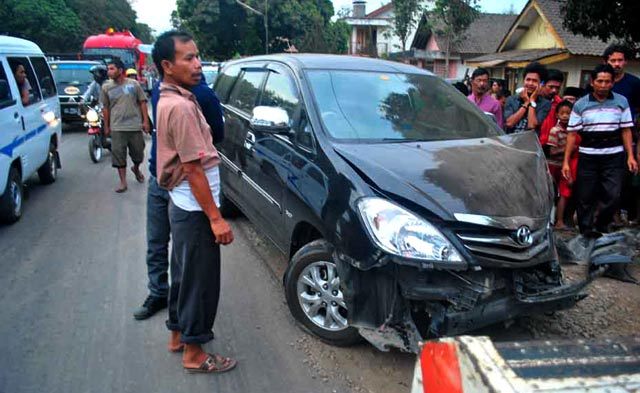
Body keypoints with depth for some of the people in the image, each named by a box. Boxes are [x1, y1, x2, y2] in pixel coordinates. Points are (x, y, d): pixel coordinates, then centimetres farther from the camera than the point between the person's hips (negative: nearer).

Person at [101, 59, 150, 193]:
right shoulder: (106, 87, 4)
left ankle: (136, 169, 41)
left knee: (138, 152, 10)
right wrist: (106, 126, 8)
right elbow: (105, 108, 8)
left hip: (135, 126, 0)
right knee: (118, 154, -2)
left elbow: (142, 103, 3)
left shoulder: (134, 84, 0)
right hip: (117, 128, 0)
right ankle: (123, 182, 7)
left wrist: (145, 121, -2)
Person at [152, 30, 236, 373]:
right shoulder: (181, 106, -21)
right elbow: (193, 169, -23)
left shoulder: (169, 100, 10)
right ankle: (194, 352, 17)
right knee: (200, 281, 3)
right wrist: (215, 217, -20)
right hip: (194, 209, -10)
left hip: (182, 205, 10)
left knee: (184, 274, 21)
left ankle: (178, 334, 37)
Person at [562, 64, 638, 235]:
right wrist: (566, 161, -4)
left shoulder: (621, 102, 6)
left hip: (614, 156, 1)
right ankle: (586, 232, 16)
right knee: (585, 198, 4)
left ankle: (601, 227, 17)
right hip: (588, 157, 0)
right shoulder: (580, 105, 3)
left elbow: (626, 130, 7)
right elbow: (572, 134, 1)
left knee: (613, 196, -5)